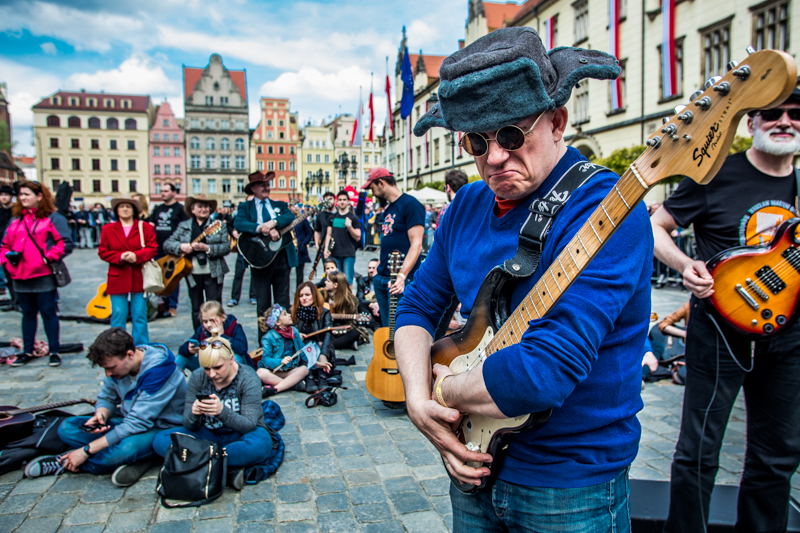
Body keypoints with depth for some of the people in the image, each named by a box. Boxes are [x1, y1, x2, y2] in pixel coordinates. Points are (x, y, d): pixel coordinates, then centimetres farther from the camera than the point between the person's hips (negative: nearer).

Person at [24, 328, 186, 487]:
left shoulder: (158, 371, -30)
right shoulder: (118, 362, -5)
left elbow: (137, 423, -29)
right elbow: (107, 397, 10)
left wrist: (86, 450, -26)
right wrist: (100, 415, -16)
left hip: (161, 428, -8)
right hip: (128, 421, 8)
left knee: (125, 448, -39)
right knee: (67, 428, -6)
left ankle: (64, 463, -10)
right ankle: (133, 459, -17)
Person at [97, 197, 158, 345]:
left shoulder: (145, 227, 6)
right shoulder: (108, 229, 8)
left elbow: (152, 248, -2)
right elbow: (103, 251, 4)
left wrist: (136, 256, -18)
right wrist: (120, 257, -13)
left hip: (139, 278, 0)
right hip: (118, 279, 1)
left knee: (140, 316, 4)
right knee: (118, 315, 2)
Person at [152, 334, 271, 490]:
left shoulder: (248, 378, -16)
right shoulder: (197, 377, -7)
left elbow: (249, 424, -22)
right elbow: (189, 426, -7)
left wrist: (222, 411, -41)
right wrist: (194, 414, -32)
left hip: (240, 435, -4)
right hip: (209, 435, 4)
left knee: (259, 445, -38)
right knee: (161, 441, -18)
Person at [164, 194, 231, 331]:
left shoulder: (219, 225, 4)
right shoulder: (183, 226, 9)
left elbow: (227, 247, -4)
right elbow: (167, 244, 6)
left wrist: (207, 248, -18)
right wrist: (181, 246, -15)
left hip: (213, 273, -2)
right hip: (192, 273, 2)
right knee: (196, 309, 9)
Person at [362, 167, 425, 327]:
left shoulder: (410, 204, -10)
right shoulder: (387, 208, 17)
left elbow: (416, 245, -18)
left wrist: (402, 276, -27)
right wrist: (379, 272, 19)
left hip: (401, 282, -9)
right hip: (382, 278, 9)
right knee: (387, 329, 12)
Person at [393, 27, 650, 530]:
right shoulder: (469, 205, -1)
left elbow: (543, 372, -33)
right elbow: (419, 305, 7)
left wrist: (445, 389, -16)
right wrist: (419, 399, -8)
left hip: (571, 490, -5)